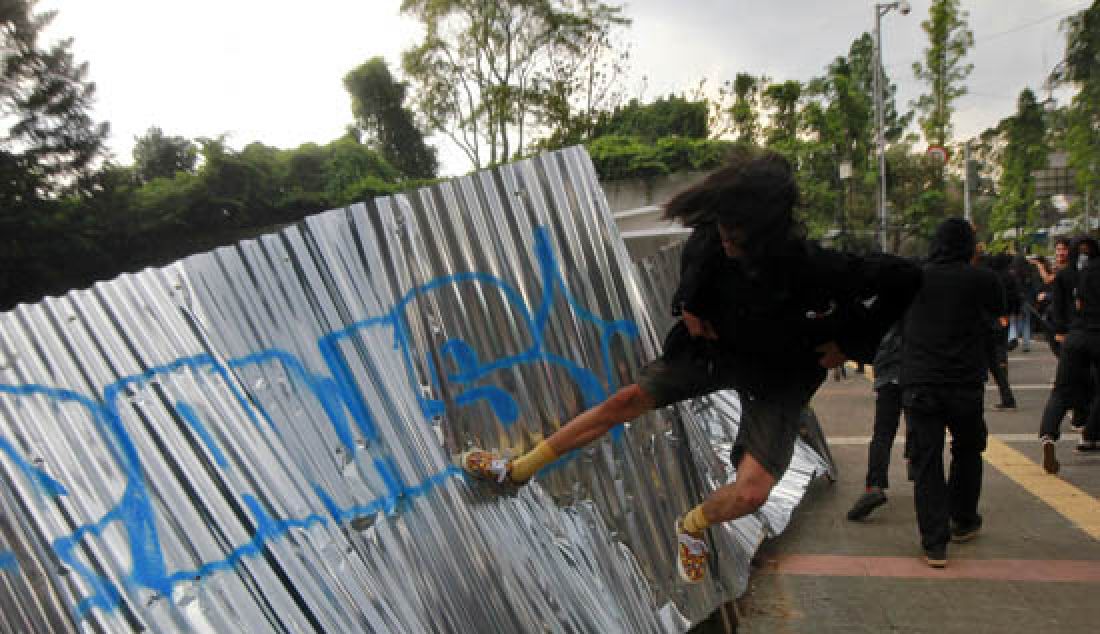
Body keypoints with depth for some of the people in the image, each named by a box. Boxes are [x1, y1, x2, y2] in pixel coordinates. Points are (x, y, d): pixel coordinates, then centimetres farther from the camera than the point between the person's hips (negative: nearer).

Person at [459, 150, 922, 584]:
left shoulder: (813, 268, -36)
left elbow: (904, 279, -24)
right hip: (718, 346, 4)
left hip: (777, 375, -3)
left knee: (751, 492, -21)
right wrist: (689, 304, -5)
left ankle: (693, 526, 17)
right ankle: (517, 470, 14)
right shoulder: (712, 241, -21)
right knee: (624, 402, -2)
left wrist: (851, 344, -18)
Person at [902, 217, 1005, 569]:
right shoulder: (981, 278, -4)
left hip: (918, 385, 0)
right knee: (967, 451, 23)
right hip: (965, 385, 0)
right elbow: (999, 310, 13)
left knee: (926, 461, 3)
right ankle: (963, 521, 37)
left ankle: (935, 542, 0)